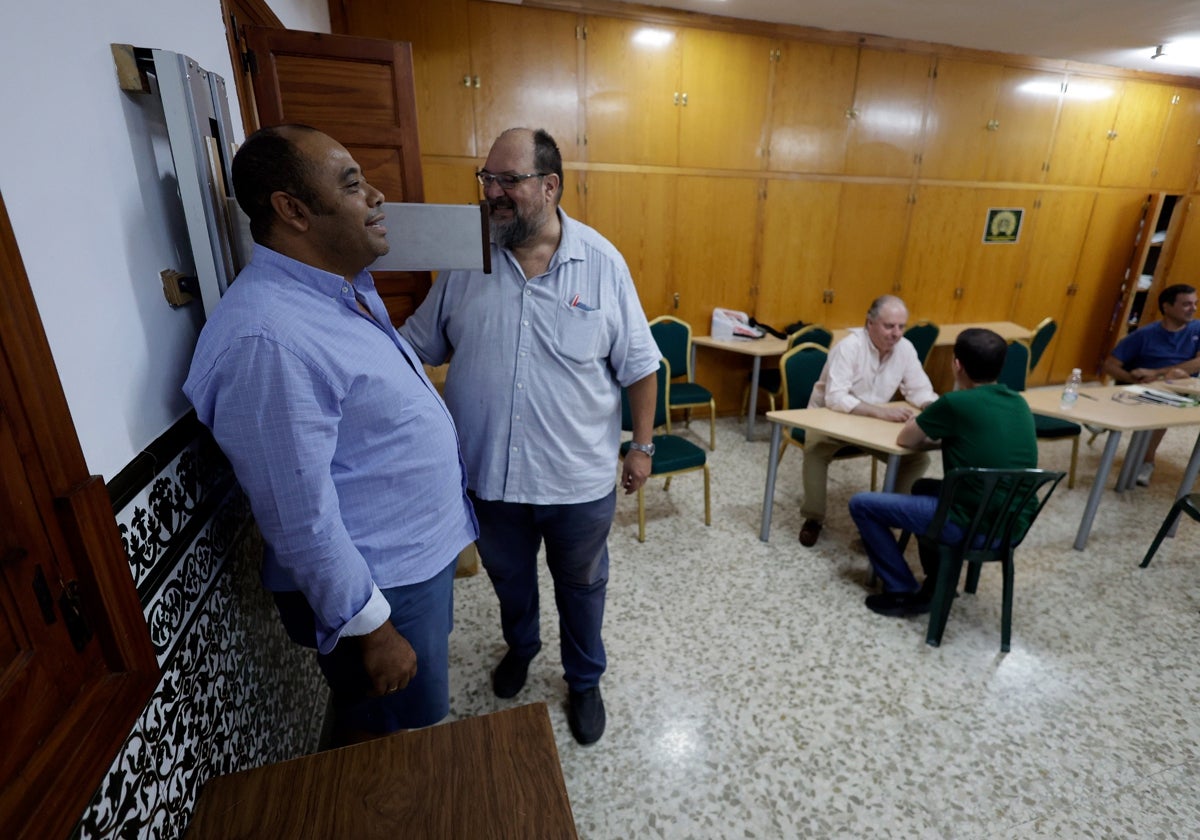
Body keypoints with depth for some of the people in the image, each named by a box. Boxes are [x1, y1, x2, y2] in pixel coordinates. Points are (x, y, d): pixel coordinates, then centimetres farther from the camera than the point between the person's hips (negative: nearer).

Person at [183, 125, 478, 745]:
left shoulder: (346, 287, 3)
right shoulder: (267, 340, -30)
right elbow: (303, 520, -27)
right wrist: (373, 629, -17)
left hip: (422, 551, 9)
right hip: (376, 586, -9)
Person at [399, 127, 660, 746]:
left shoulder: (602, 261, -10)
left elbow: (638, 365, -5)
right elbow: (416, 346, 2)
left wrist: (643, 445, -2)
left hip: (579, 478, -2)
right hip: (487, 470, 3)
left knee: (581, 586, 20)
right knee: (508, 576, 27)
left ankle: (584, 680, 48)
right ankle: (520, 646, 59)